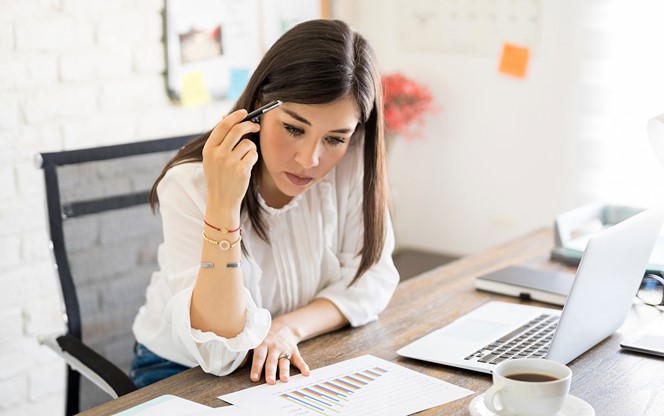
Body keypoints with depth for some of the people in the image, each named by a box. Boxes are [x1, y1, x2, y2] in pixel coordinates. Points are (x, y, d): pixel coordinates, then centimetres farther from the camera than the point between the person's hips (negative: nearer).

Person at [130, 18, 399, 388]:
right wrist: (223, 207, -36)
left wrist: (290, 327, -22)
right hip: (182, 372, -2)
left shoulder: (353, 161, -14)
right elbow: (220, 354, -26)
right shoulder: (189, 186, -22)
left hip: (288, 366, 2)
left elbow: (371, 276, -5)